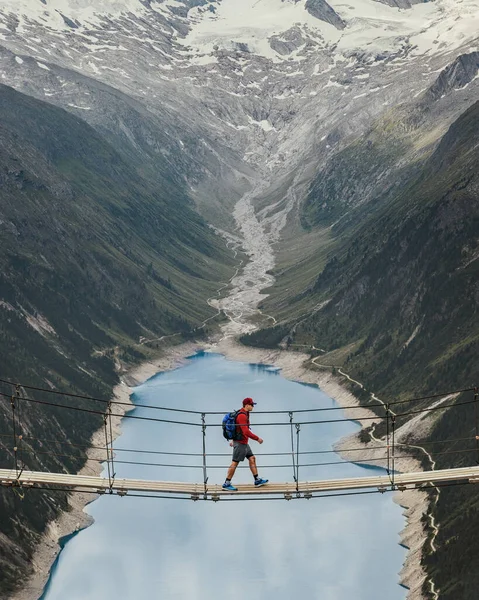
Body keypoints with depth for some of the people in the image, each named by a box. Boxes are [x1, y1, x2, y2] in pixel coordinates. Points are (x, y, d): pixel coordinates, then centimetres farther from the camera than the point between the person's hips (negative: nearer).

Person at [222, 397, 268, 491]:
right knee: (235, 462, -6)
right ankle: (226, 484, -1)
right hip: (240, 443, -10)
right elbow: (246, 432, -26)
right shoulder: (242, 416, -20)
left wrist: (234, 440, 27)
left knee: (252, 458, 11)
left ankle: (257, 480, 16)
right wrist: (257, 438, -19)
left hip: (244, 443, 10)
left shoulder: (244, 414, 13)